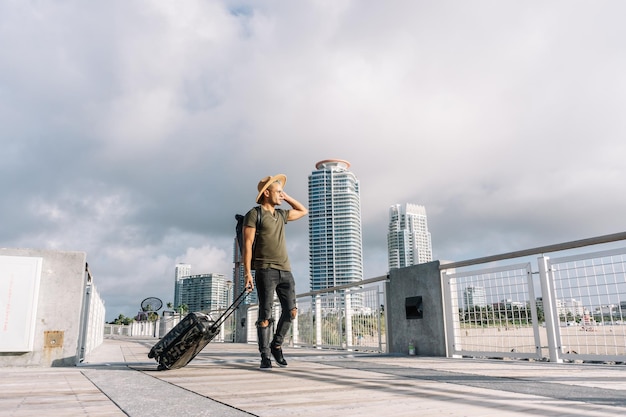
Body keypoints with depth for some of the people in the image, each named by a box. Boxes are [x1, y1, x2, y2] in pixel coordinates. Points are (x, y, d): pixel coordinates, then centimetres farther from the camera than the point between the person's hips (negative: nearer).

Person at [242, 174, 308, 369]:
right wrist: (247, 273, -14)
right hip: (265, 270, -6)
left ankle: (276, 346, 19)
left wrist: (286, 197, 22)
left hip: (285, 270, 6)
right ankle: (265, 356, 4)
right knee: (265, 314, -4)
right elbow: (247, 245, -6)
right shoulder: (254, 214, 0)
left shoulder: (281, 214, 19)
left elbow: (304, 211, 34)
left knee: (291, 311, 0)